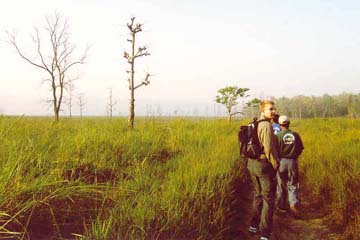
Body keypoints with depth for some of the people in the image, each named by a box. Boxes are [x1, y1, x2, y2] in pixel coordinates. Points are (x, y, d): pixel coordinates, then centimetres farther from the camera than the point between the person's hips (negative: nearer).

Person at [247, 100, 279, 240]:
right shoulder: (266, 125, -17)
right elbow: (269, 148, -21)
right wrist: (275, 165, -11)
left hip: (252, 163, 9)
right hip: (264, 165, -9)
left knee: (258, 195, 22)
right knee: (268, 199, 0)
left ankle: (254, 226, 33)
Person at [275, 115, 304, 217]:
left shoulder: (278, 135, -11)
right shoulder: (295, 135, -2)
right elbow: (300, 149, 5)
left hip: (281, 161, -1)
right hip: (293, 162, 1)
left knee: (281, 185, 14)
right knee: (293, 185, 10)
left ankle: (281, 206, 24)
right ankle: (294, 204, -7)